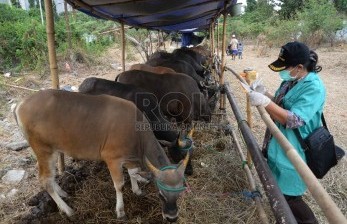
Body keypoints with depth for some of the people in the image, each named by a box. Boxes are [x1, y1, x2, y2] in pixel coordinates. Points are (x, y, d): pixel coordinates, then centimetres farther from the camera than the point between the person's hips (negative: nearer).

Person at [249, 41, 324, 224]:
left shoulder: (314, 88, -23)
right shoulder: (291, 80, 4)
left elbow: (294, 120, -30)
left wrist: (265, 102, -35)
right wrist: (264, 93, -2)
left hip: (293, 152, -9)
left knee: (289, 196, 5)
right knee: (278, 190, 24)